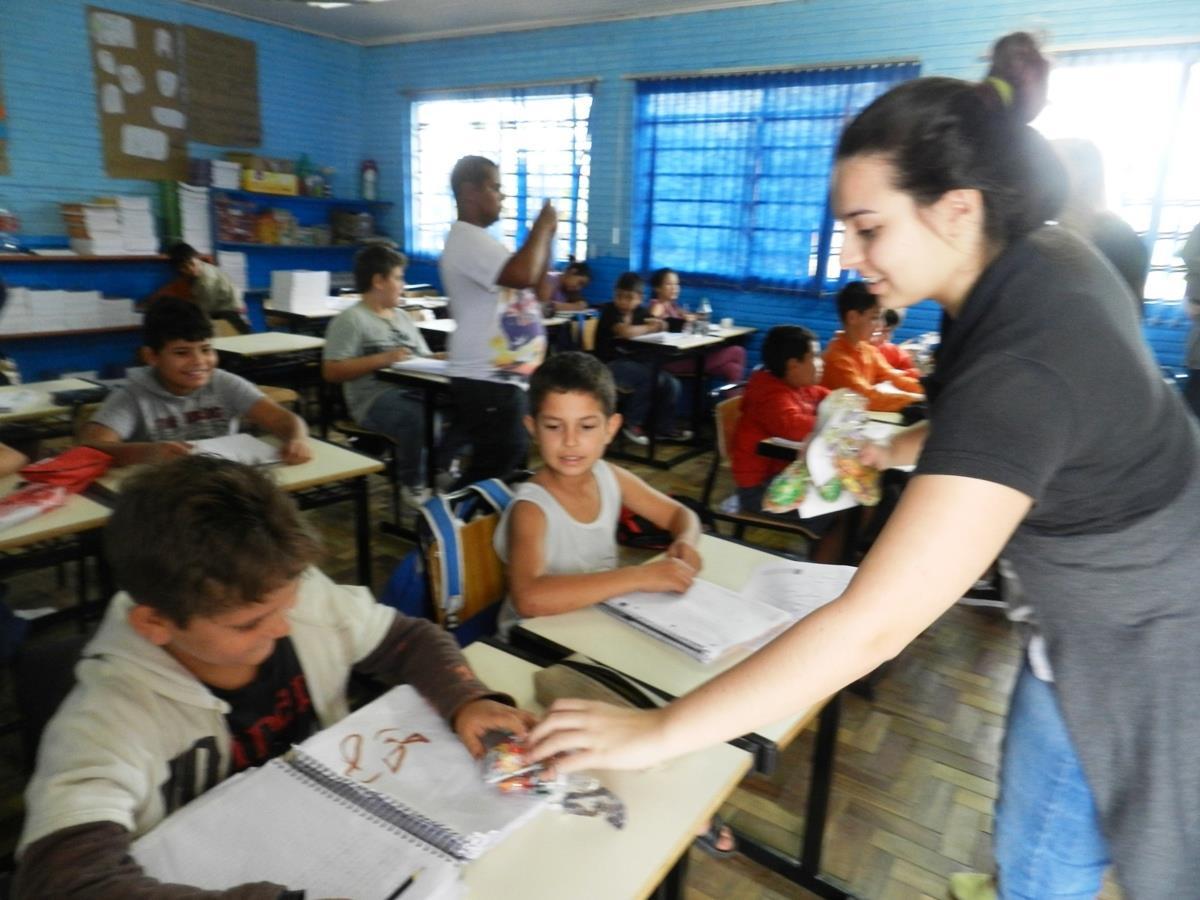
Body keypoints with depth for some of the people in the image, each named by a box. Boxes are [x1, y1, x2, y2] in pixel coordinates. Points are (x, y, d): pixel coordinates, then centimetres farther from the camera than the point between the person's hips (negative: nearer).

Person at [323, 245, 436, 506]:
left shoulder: (402, 316, 22)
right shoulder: (351, 319, -2)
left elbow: (425, 358, 23)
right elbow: (331, 372, -10)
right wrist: (382, 359, -16)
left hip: (414, 390, 7)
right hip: (376, 399, -6)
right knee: (421, 416, -36)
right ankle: (412, 482, -11)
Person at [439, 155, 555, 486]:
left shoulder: (481, 239, 18)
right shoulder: (466, 239, -16)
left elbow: (534, 283, 22)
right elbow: (522, 275, -31)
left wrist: (546, 236, 9)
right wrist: (542, 226, -15)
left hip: (503, 377, 11)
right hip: (487, 381, -11)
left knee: (508, 460, 18)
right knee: (494, 466, -5)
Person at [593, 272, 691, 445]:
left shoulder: (639, 311, 7)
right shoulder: (610, 311, -14)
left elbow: (662, 326, 13)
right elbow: (626, 332, -32)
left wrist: (656, 323, -11)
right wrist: (648, 327, -14)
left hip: (633, 362, 7)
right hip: (609, 364, -7)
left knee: (671, 383, -7)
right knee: (649, 376, -29)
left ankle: (664, 427, 12)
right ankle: (632, 423, -11)